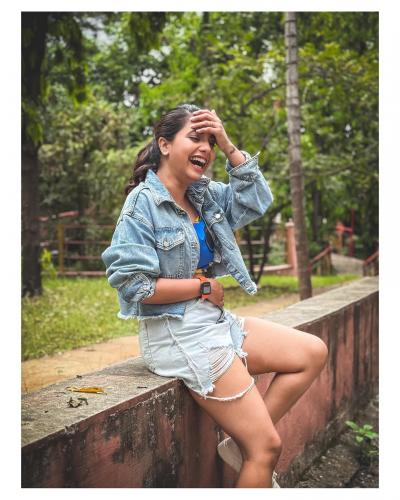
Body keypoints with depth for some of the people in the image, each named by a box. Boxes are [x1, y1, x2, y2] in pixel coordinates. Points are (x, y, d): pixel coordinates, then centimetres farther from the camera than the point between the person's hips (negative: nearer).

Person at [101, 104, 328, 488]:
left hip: (216, 321, 9)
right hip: (176, 333, -9)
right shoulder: (143, 203, -14)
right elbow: (134, 285, -19)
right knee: (267, 447, -7)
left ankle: (243, 443, 7)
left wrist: (228, 146, -2)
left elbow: (257, 200, 7)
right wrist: (204, 286, -11)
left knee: (313, 353, 9)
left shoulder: (206, 195, 9)